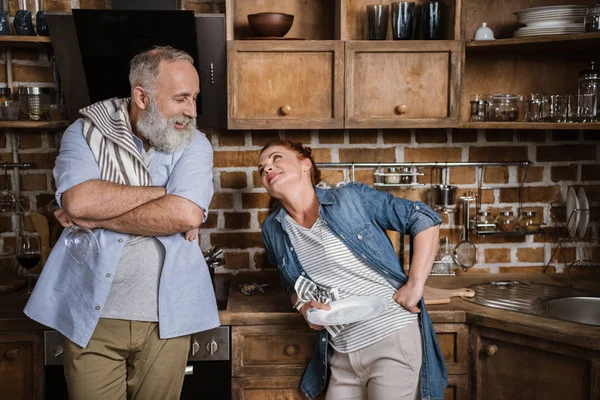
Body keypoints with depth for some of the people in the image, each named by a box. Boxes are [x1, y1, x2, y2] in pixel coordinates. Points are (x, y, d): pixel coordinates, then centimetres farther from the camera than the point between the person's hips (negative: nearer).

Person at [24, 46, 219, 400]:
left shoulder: (194, 145, -2)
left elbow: (186, 214, -19)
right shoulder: (85, 133, 0)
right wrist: (165, 192, -14)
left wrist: (94, 218, -14)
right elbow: (78, 200, -19)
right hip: (91, 317, 0)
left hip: (164, 319, 1)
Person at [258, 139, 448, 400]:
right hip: (341, 355, 5)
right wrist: (303, 306, -2)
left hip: (393, 338, -4)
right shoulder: (273, 231, 4)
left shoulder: (351, 198, -9)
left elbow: (425, 219, -6)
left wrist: (414, 285, -13)